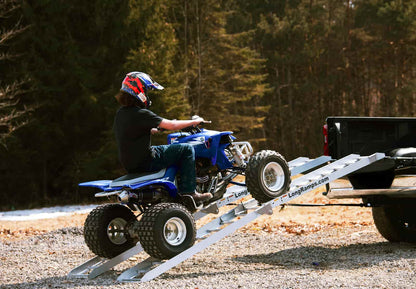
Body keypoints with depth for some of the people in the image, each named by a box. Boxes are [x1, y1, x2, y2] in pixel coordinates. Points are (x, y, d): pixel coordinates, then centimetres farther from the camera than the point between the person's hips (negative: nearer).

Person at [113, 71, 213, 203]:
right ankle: (188, 192, -2)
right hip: (145, 164, -9)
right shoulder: (141, 114, -22)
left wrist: (157, 129, 25)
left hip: (130, 165, 9)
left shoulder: (120, 113, 6)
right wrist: (194, 122, -5)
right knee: (187, 149, -2)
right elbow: (172, 125, -19)